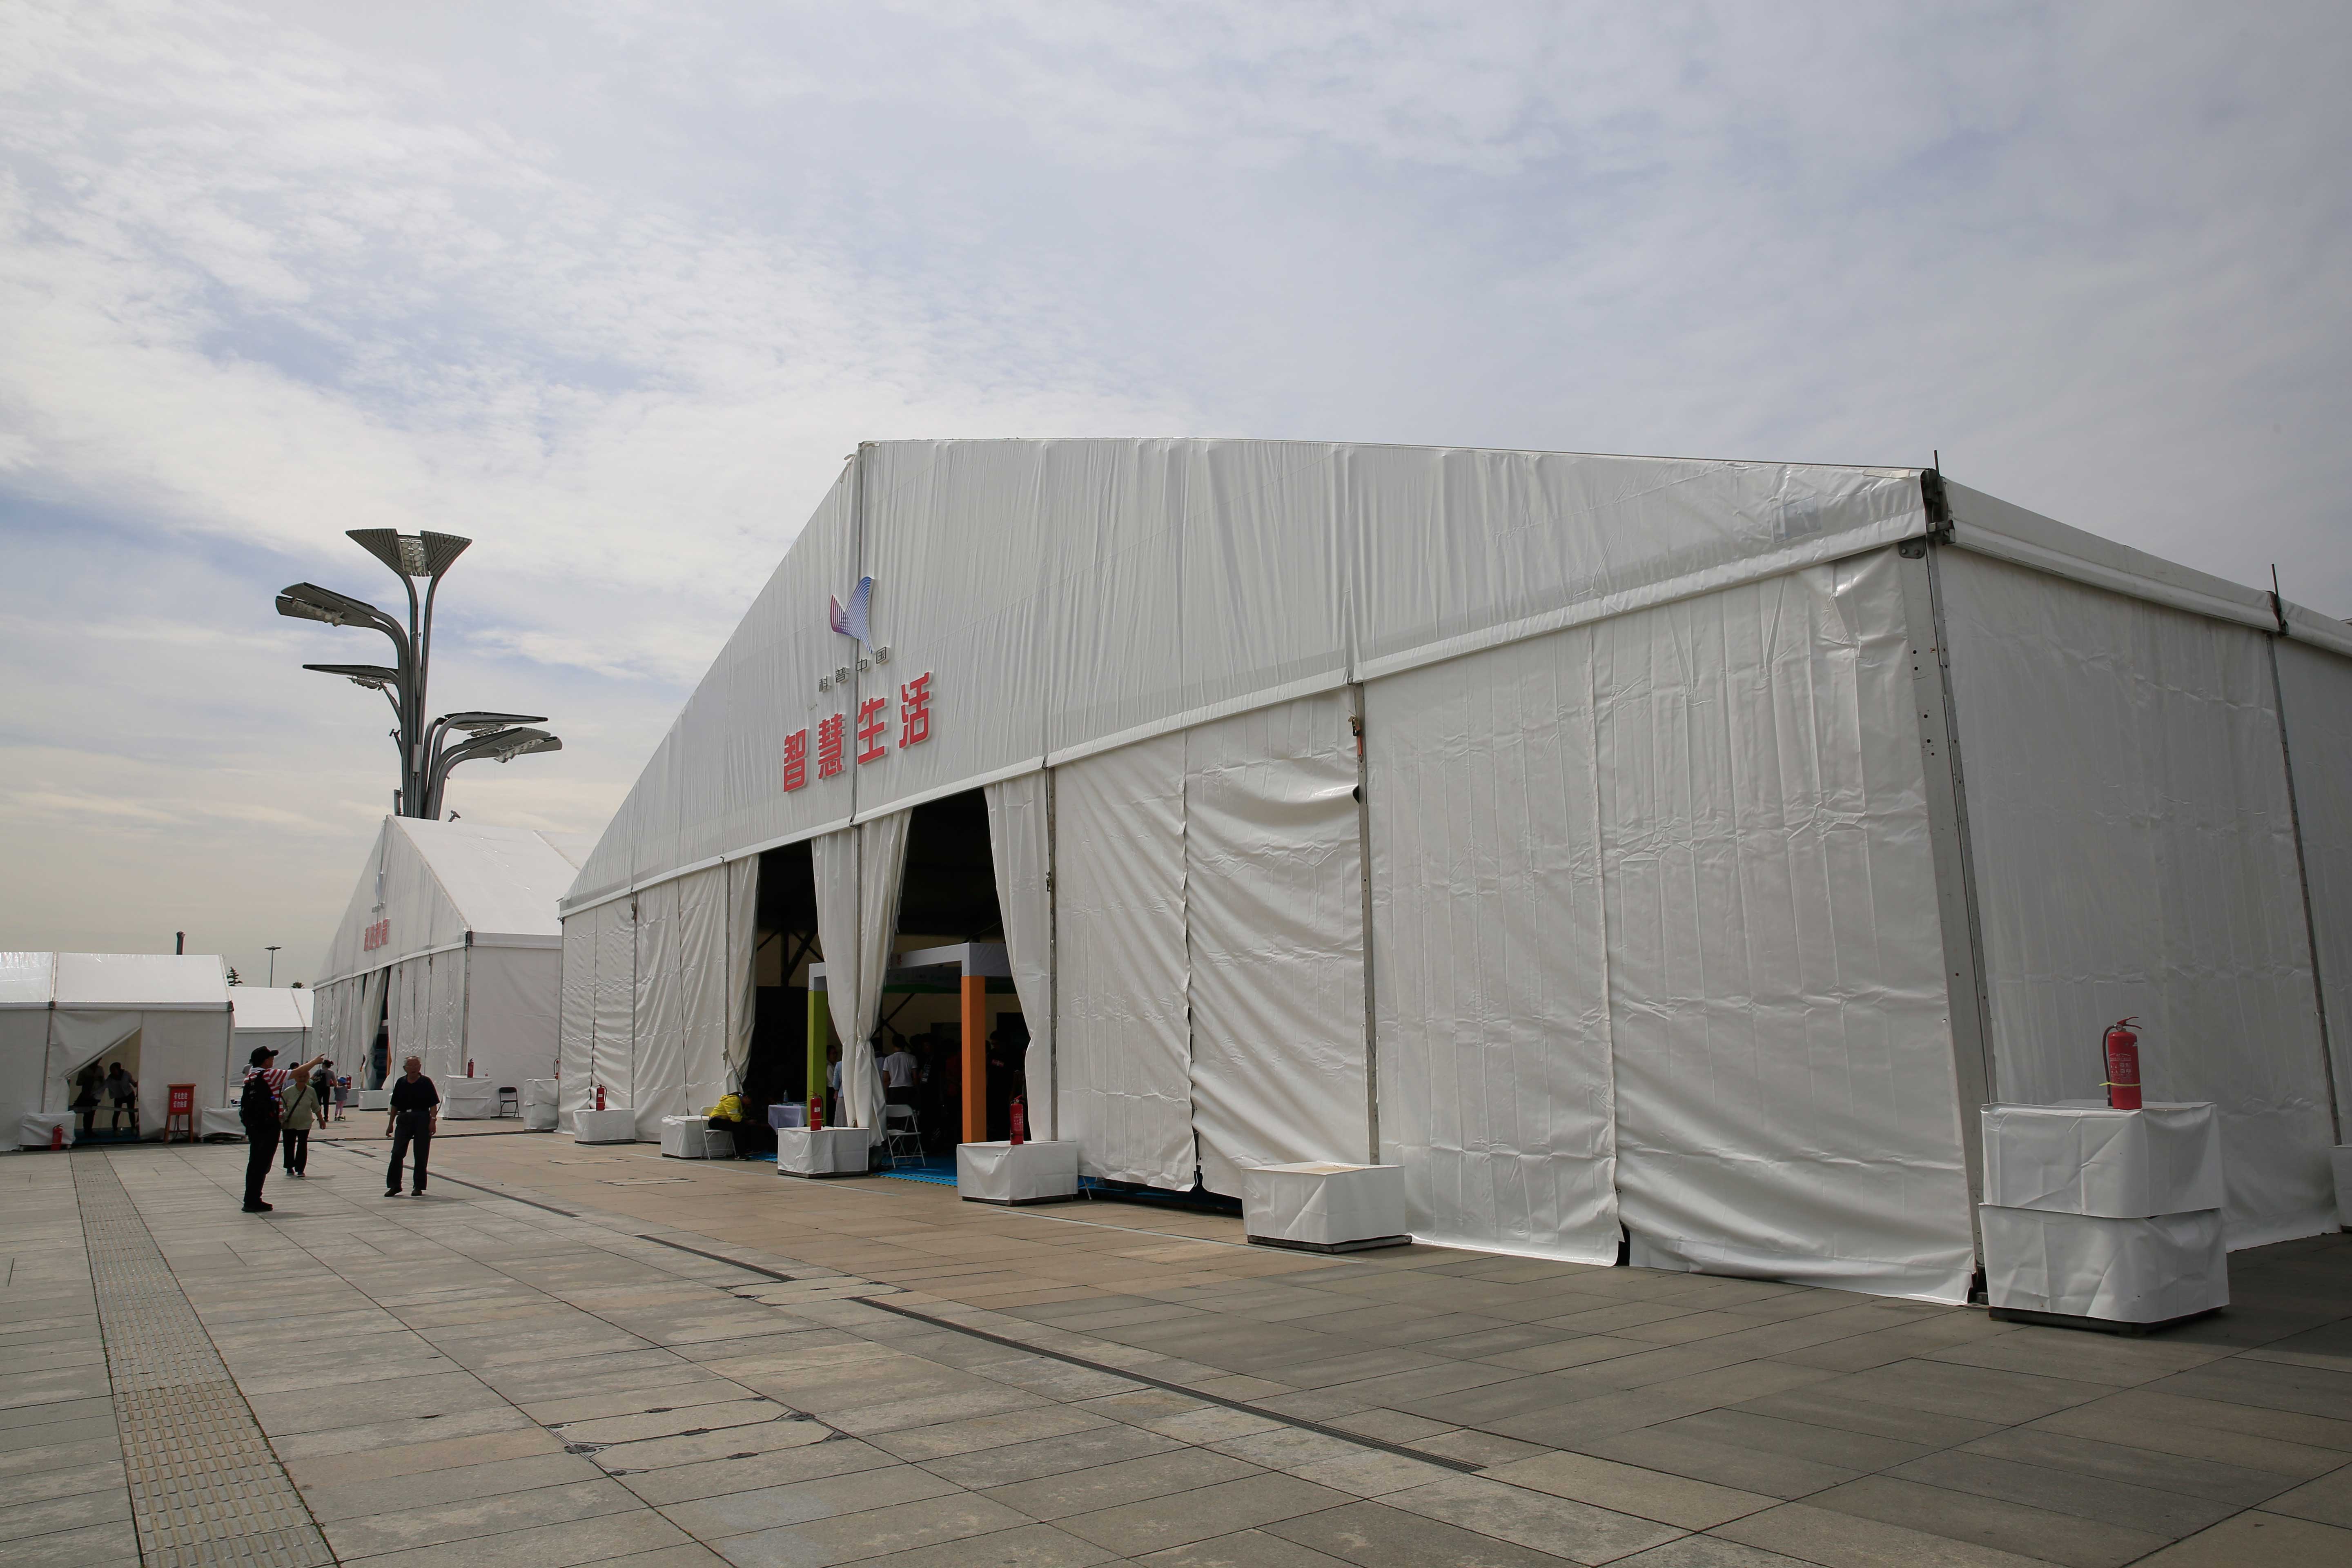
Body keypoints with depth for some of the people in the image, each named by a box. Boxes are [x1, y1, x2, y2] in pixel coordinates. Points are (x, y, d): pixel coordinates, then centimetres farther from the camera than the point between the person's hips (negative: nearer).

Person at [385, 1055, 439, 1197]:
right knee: (397, 1153, -1)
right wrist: (391, 1124, 12)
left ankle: (418, 1187, 11)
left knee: (421, 1155, 2)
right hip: (404, 1119, 3)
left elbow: (433, 1104, -3)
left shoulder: (426, 1082, -2)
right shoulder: (401, 1083, 7)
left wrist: (433, 1120, -13)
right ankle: (394, 1185, 10)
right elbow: (395, 1105, 13)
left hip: (422, 1119, -3)